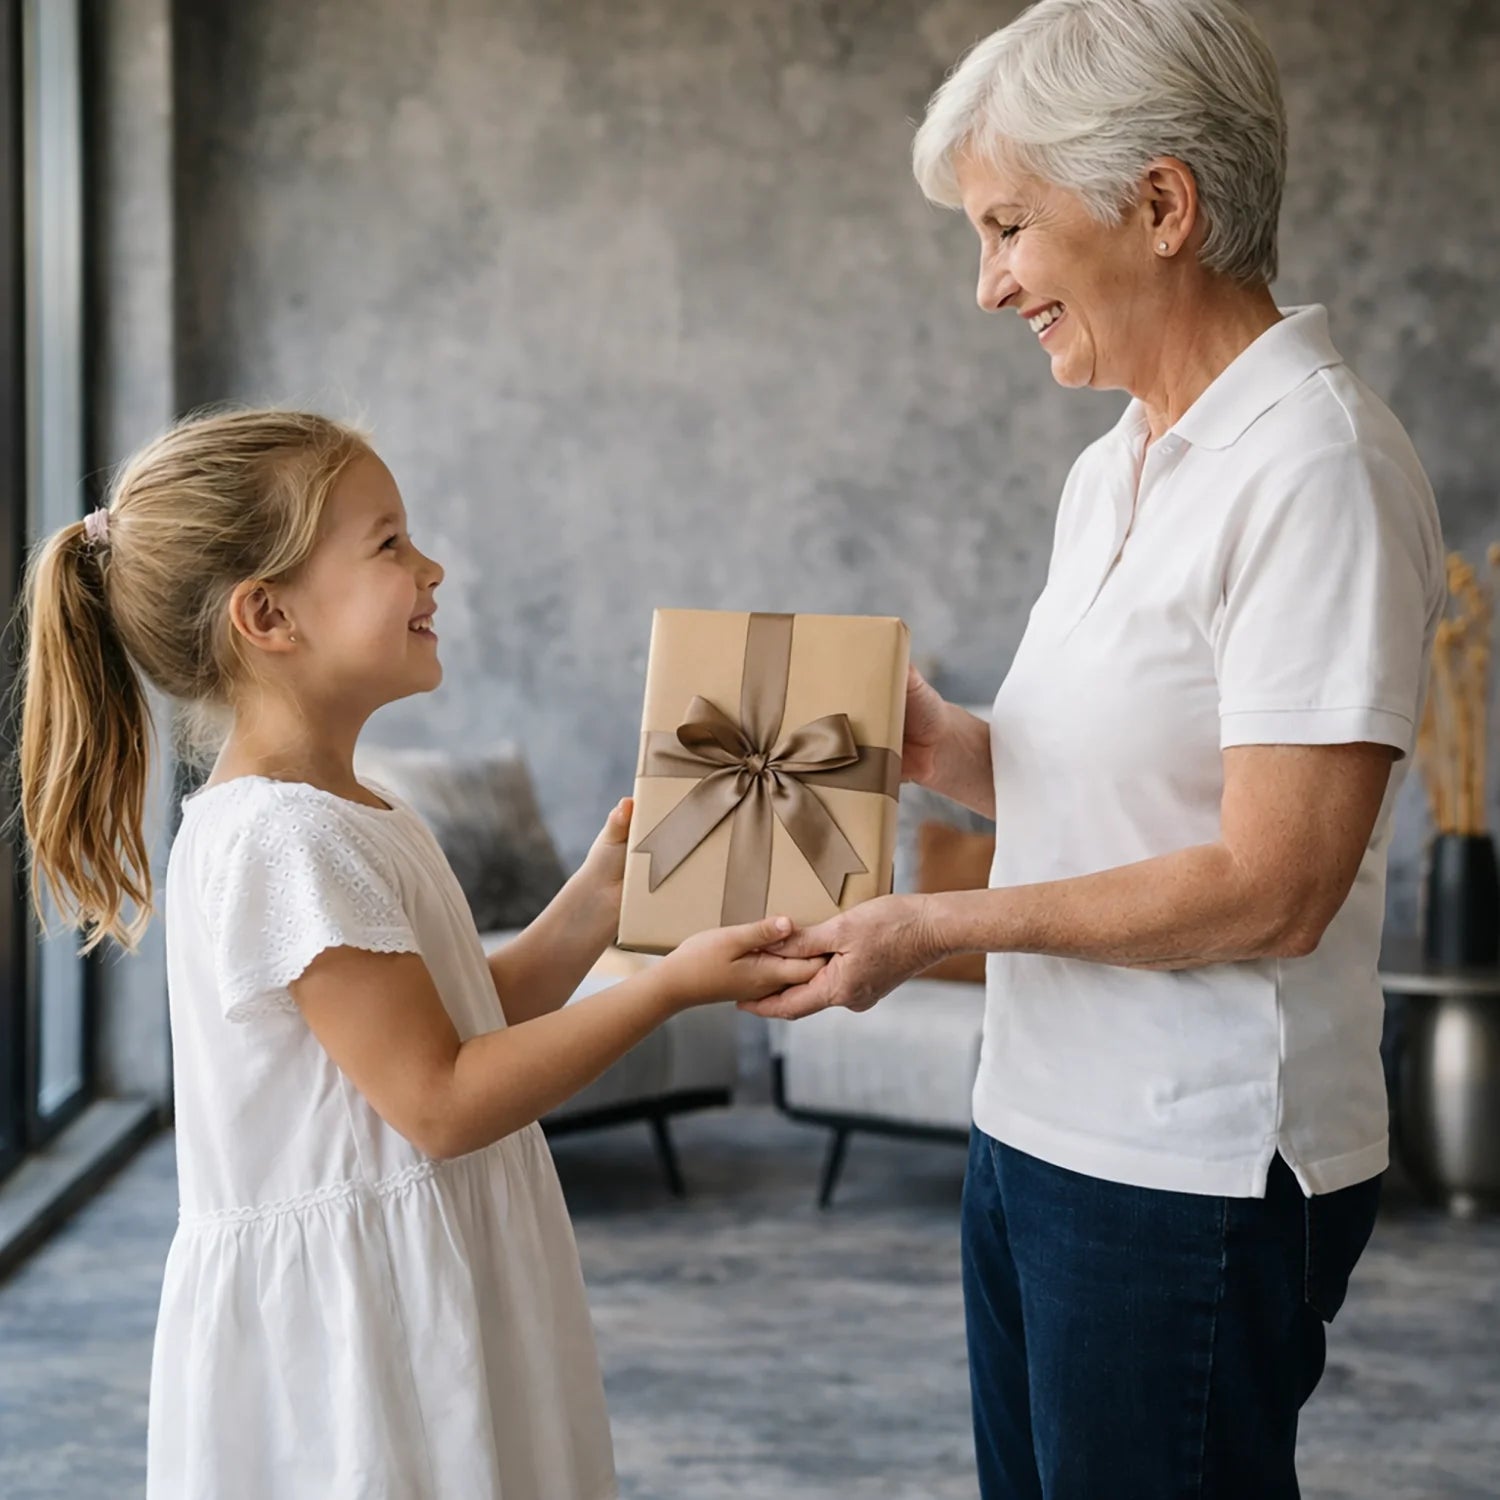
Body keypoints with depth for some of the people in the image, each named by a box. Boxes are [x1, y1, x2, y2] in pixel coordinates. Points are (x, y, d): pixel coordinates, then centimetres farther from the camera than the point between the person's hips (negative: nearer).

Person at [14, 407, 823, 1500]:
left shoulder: (358, 821, 10)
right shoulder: (282, 840, -22)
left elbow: (469, 1025, 13)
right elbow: (439, 1103, -22)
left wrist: (589, 909, 2)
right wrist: (672, 986, -20)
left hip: (424, 1299, 10)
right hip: (339, 1323, -10)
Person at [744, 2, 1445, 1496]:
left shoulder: (1315, 466, -16)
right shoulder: (1110, 473, 12)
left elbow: (1270, 889, -20)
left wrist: (939, 924, -15)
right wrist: (949, 750, -1)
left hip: (1195, 1174, -8)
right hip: (1038, 1133, 8)